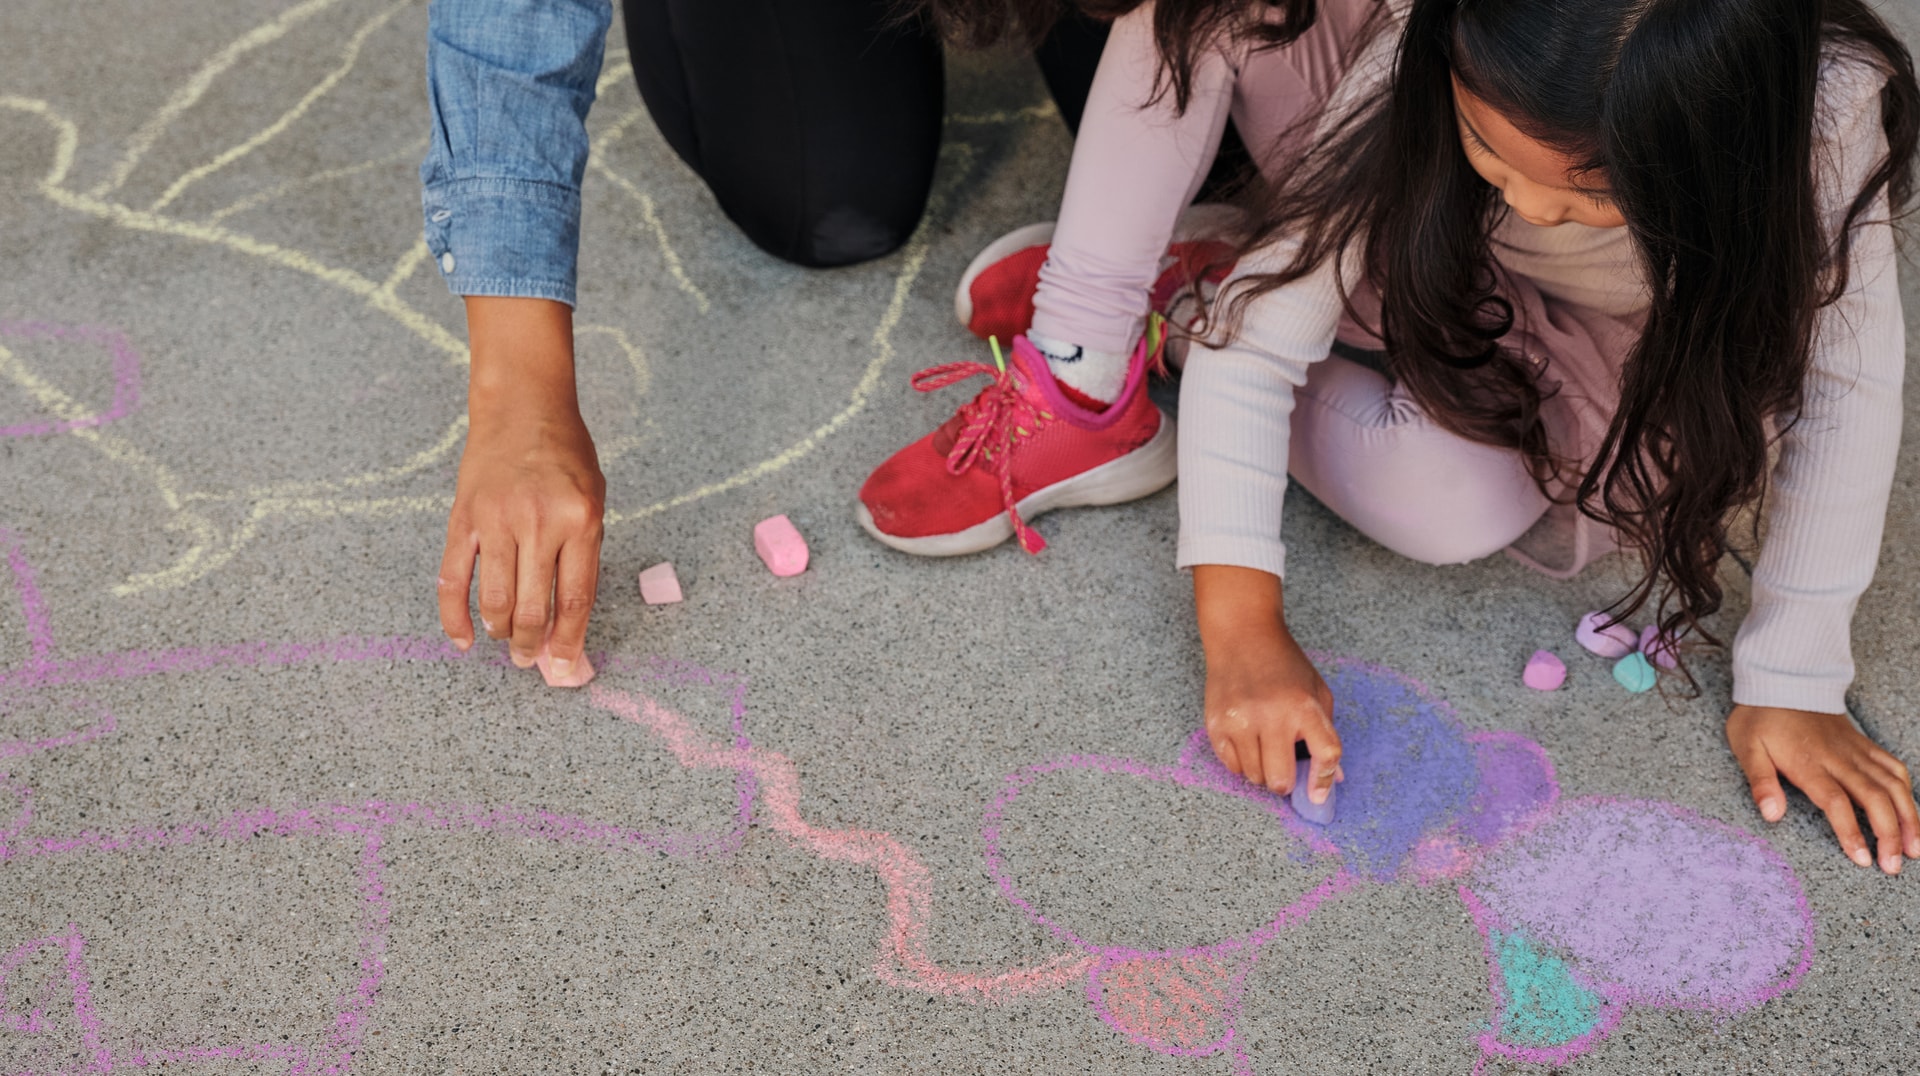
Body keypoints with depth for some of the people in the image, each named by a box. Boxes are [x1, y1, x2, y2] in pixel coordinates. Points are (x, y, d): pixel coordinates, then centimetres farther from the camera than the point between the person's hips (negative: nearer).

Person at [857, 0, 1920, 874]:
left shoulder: (1826, 119, -38)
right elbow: (1254, 341, -34)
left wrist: (1792, 681, -24)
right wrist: (1240, 630, -39)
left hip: (1584, 338, 1)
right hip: (1414, 260, 0)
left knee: (1452, 510, -34)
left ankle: (1172, 314, -7)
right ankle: (1077, 380, -20)